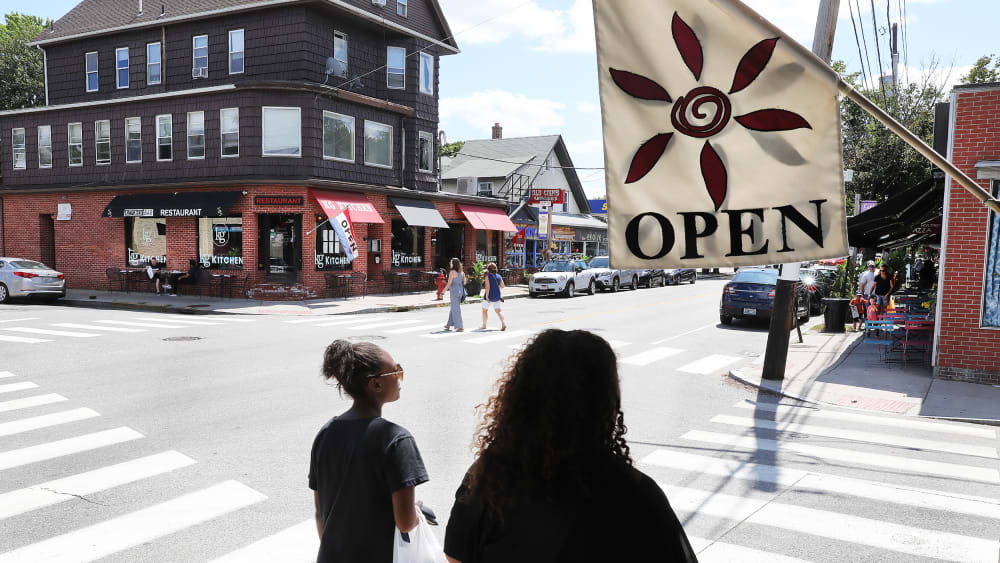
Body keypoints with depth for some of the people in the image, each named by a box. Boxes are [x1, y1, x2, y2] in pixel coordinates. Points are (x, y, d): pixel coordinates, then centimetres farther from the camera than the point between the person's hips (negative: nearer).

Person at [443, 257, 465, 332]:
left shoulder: (452, 272, -14)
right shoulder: (461, 272, 7)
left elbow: (449, 283, -14)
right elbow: (464, 282, 12)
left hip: (454, 291, -8)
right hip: (460, 291, 8)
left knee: (456, 309, -3)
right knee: (453, 308, 19)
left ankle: (460, 327, -4)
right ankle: (449, 325, 31)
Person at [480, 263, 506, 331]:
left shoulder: (488, 276, -13)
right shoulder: (499, 276, 2)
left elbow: (487, 287, -21)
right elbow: (502, 286, 6)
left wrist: (487, 296, -21)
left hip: (489, 296, -4)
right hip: (497, 296, 4)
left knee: (484, 310, 14)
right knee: (498, 310, 3)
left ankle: (484, 325, 21)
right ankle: (503, 323, -18)